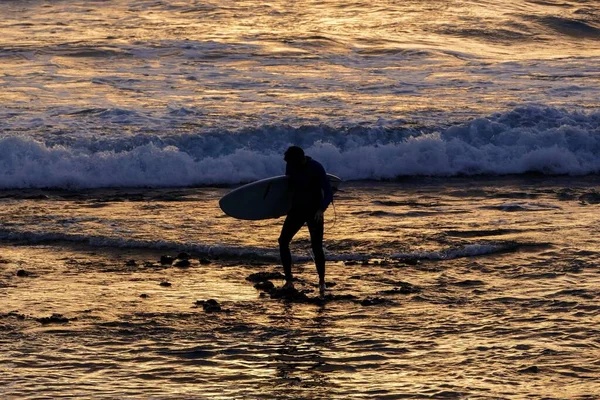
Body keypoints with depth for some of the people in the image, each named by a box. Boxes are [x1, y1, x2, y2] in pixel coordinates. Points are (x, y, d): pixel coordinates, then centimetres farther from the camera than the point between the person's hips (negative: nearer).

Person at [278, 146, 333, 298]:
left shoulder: (316, 169, -20)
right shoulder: (291, 166, -4)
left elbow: (328, 193, -22)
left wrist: (321, 209, -38)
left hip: (314, 211, -5)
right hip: (297, 209, 5)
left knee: (316, 247, -13)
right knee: (283, 241, -7)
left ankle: (322, 283, 2)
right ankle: (289, 281, -2)